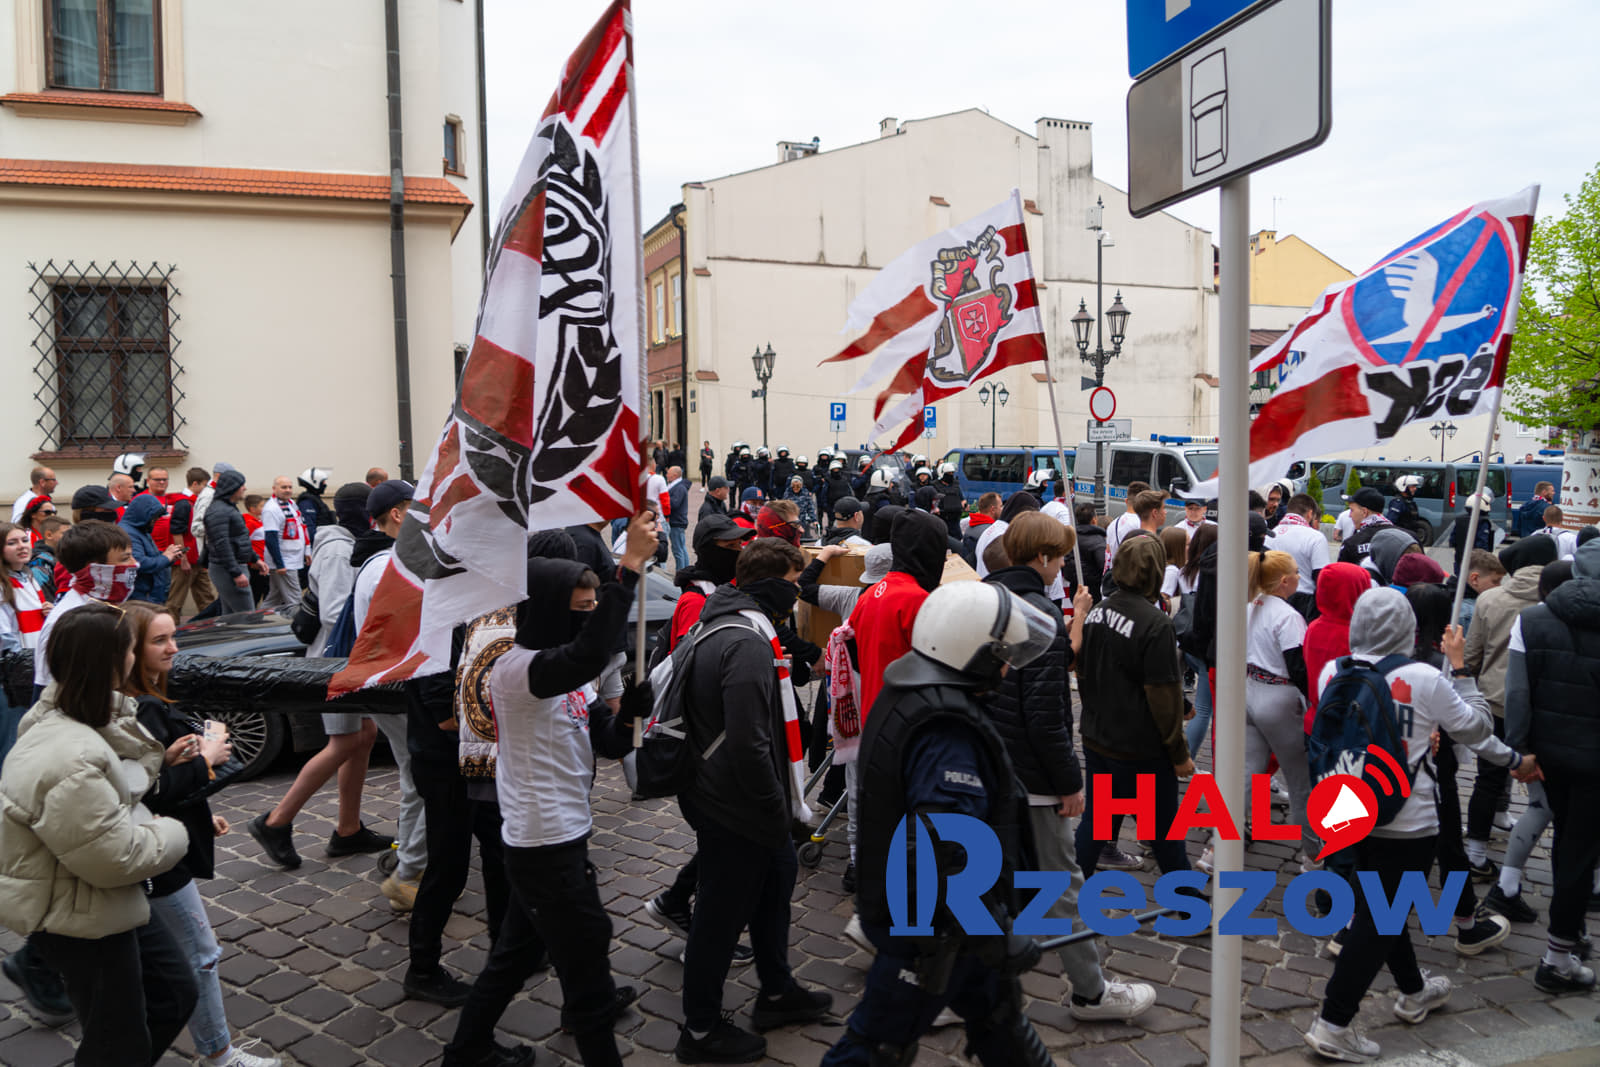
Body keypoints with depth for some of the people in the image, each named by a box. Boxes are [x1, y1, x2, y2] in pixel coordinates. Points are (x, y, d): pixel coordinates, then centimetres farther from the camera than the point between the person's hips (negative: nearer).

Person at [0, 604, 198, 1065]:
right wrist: (172, 834, -13)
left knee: (175, 992, 21)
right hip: (77, 920, -9)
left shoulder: (70, 716, -2)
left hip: (104, 901, 9)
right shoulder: (69, 764, -34)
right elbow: (115, 857, -29)